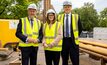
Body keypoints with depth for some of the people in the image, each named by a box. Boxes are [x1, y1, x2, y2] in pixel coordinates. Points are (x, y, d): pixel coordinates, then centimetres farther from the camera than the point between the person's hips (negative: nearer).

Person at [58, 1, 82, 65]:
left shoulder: (76, 16, 1)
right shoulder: (59, 17, 4)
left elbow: (80, 28, 9)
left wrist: (75, 36, 7)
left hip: (73, 41, -1)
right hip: (63, 41, 2)